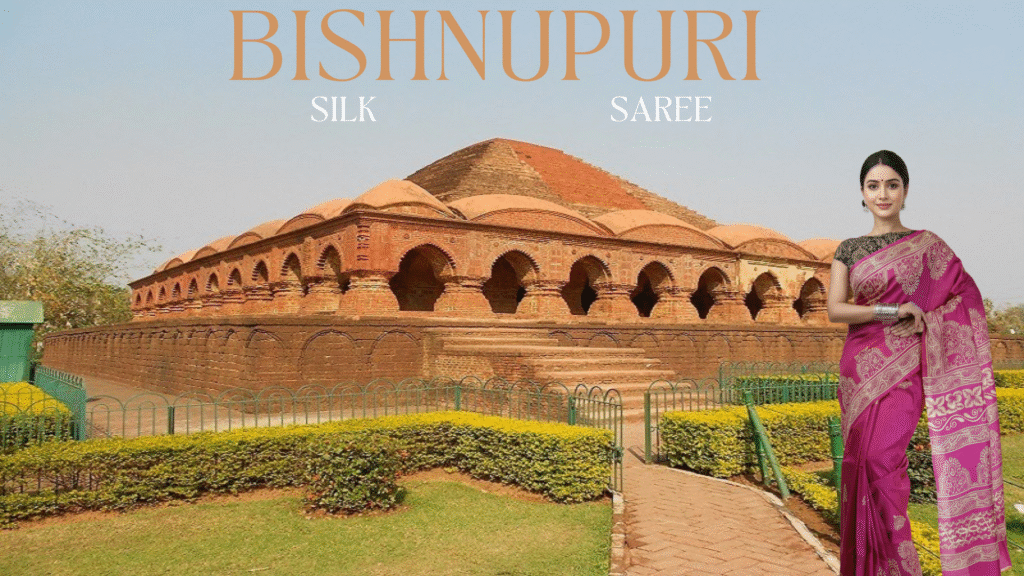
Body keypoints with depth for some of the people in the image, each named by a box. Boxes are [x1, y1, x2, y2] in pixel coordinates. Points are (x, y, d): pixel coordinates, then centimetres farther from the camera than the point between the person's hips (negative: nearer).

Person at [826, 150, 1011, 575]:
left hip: (903, 368, -2)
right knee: (862, 462, 4)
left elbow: (965, 298, 8)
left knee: (882, 458, -15)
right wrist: (892, 310, -12)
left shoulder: (928, 246, 5)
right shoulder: (848, 250, 9)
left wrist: (922, 321, -8)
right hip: (860, 368, 3)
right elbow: (834, 309, -1)